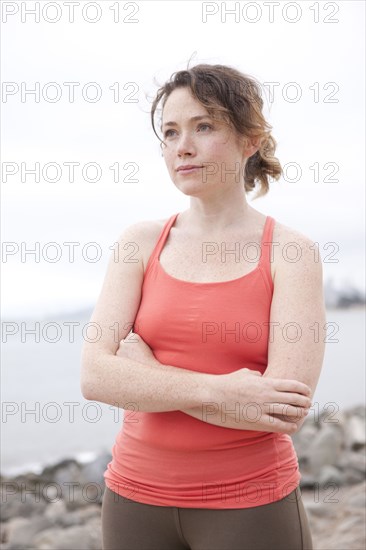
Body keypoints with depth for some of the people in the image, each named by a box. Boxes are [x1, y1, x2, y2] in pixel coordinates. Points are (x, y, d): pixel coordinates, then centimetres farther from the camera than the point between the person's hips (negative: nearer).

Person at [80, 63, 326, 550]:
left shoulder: (291, 253, -9)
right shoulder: (141, 243, 0)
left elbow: (287, 411, -18)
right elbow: (96, 376, -10)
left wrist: (143, 364, -13)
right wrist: (214, 391, -22)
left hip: (250, 500, -2)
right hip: (137, 495, 3)